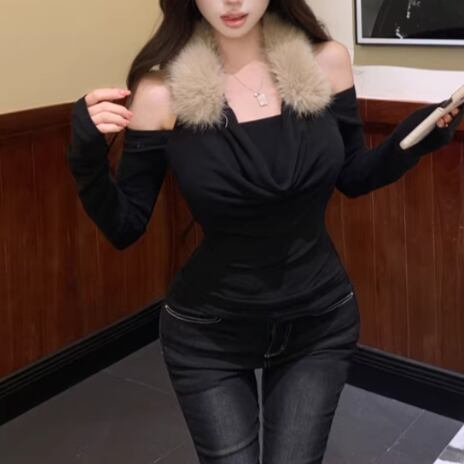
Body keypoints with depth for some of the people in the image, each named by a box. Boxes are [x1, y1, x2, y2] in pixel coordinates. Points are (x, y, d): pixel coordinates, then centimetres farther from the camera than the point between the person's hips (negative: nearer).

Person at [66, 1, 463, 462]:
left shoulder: (326, 61, -9)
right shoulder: (162, 91, -16)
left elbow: (353, 177, 5)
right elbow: (124, 228, -9)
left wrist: (415, 138, -12)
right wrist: (87, 157, -26)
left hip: (320, 322, 2)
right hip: (209, 333, -2)